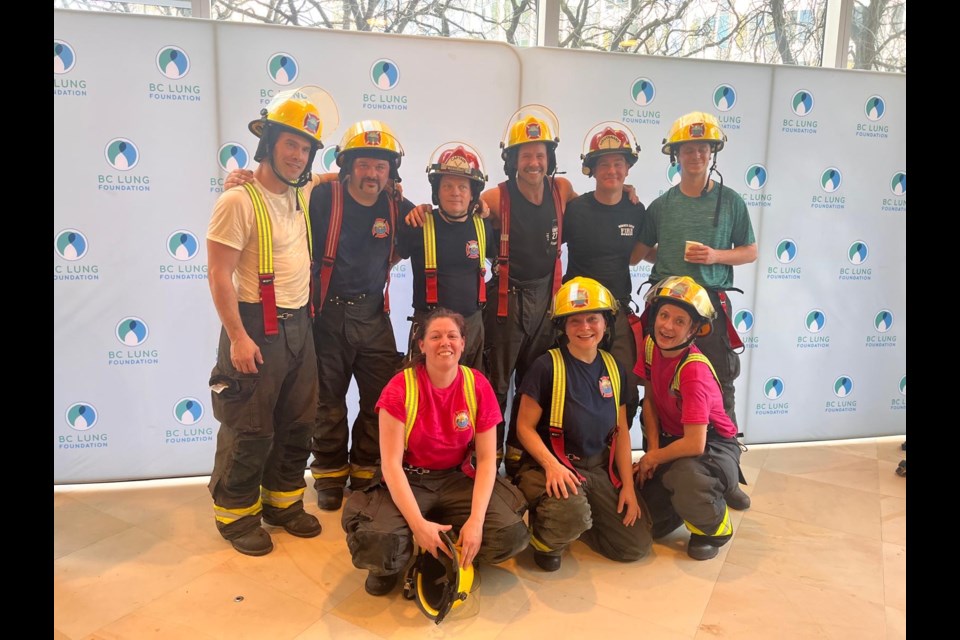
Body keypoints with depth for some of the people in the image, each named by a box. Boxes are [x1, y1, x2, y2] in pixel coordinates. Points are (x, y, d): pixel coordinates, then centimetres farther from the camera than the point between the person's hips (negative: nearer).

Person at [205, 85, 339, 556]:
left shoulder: (302, 194, 6)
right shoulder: (239, 201, -14)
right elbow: (219, 274, -15)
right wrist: (238, 337, -19)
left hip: (299, 324, 7)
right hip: (257, 327, -7)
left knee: (297, 422, 15)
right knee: (250, 430, 3)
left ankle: (283, 501, 32)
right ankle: (237, 515, 22)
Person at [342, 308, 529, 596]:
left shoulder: (478, 386, -7)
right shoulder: (400, 388, -14)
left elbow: (486, 459, -7)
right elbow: (391, 463, -16)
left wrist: (476, 520, -21)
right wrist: (418, 524, -27)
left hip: (458, 480, 3)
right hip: (408, 482, -2)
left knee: (512, 536, -22)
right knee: (376, 543, -32)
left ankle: (450, 556, 10)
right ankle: (390, 565, 8)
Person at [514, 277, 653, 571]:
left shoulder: (613, 369, 5)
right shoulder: (547, 367, -13)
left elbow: (621, 431, 10)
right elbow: (525, 427, -10)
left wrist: (628, 486, 5)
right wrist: (552, 465, -25)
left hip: (600, 469, 6)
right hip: (550, 466, -6)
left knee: (638, 545, 1)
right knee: (571, 514, -36)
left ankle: (570, 521, 23)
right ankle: (546, 538, 1)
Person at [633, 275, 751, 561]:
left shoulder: (693, 370, -29)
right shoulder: (650, 345, -8)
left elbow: (695, 443, -31)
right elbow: (650, 399, 4)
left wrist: (652, 458, -15)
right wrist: (653, 448, -7)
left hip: (713, 446, -7)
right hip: (672, 439, 7)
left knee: (685, 479, -42)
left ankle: (714, 529, -6)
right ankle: (712, 490, 27)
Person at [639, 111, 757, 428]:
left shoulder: (730, 201, 4)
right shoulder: (661, 205, 7)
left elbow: (750, 252, 7)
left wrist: (716, 255, -9)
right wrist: (668, 258, -1)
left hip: (711, 302, -1)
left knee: (718, 386, -1)